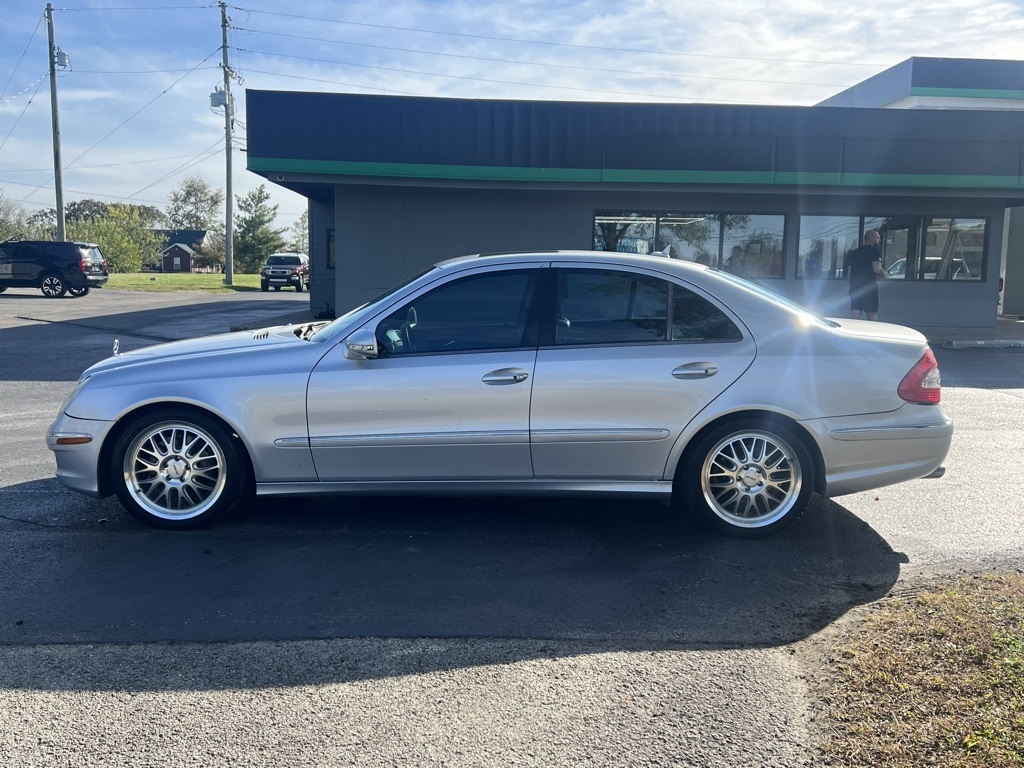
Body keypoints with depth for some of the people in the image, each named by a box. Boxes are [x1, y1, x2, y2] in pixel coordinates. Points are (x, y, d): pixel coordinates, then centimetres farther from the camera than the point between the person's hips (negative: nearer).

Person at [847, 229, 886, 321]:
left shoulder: (854, 252, 16)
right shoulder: (874, 251, -5)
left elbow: (849, 271, 17)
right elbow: (877, 269, -17)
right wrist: (883, 273, 3)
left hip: (854, 288, 6)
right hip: (869, 288, -6)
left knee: (854, 320, 4)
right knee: (872, 318, 1)